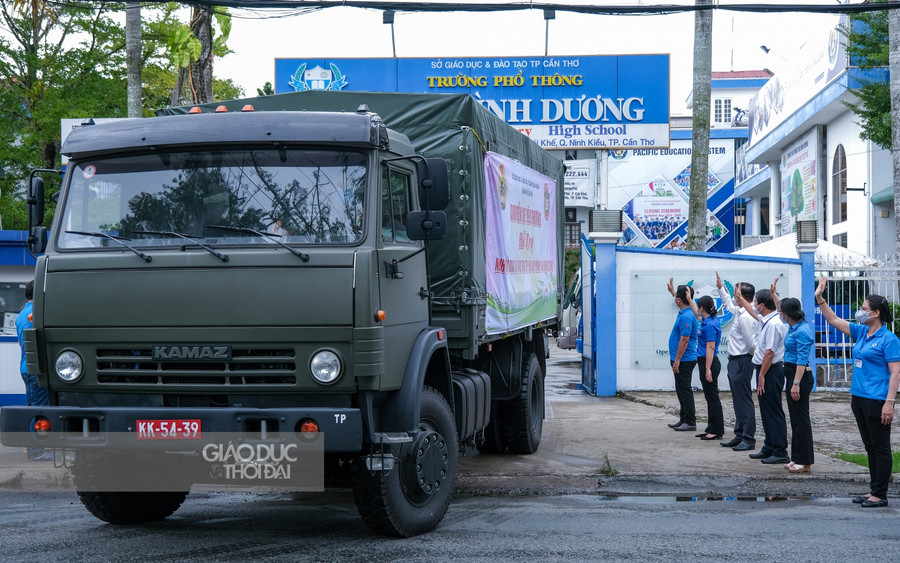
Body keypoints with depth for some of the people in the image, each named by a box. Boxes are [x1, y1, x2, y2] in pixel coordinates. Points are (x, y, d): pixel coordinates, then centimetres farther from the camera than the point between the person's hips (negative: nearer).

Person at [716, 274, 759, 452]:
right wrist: (720, 288, 39)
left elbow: (752, 343, -21)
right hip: (735, 361, 10)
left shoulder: (745, 317, -20)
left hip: (741, 362, -10)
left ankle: (748, 439, -3)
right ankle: (740, 435, 22)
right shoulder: (739, 312, 10)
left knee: (744, 400, -6)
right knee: (738, 401, 15)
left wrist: (754, 355, -3)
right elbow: (728, 304, 34)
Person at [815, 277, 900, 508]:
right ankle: (874, 490, 21)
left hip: (876, 401, -8)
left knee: (880, 448, -1)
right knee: (870, 448, 14)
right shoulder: (861, 332, 11)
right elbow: (834, 320, 18)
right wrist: (820, 299, 9)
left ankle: (880, 495, 3)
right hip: (859, 398, 8)